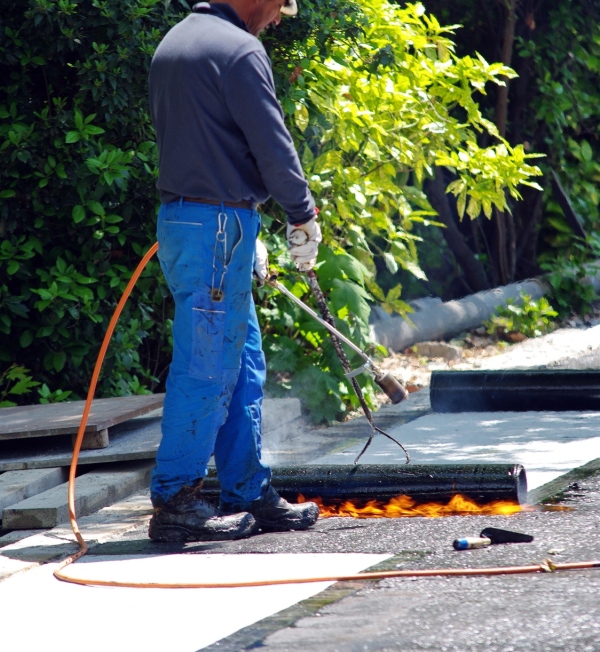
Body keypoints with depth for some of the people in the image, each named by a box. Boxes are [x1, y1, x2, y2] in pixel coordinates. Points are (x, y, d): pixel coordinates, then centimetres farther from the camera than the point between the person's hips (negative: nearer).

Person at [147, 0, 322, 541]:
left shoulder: (174, 43, 17)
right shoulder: (239, 50, -13)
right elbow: (272, 146, -13)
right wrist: (303, 216, 3)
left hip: (180, 217, 10)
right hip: (219, 225, -10)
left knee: (244, 366, 15)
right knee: (207, 367, -6)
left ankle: (250, 495, 19)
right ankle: (175, 502, -3)